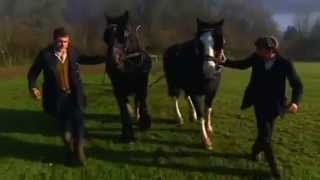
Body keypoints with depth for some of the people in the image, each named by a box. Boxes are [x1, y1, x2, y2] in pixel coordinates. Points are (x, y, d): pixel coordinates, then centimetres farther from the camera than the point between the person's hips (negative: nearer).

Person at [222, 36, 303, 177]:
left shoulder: (285, 63, -16)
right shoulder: (256, 58, -9)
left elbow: (297, 84, -12)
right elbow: (242, 65, 11)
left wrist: (295, 102, -30)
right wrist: (224, 61, -1)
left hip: (273, 105, 0)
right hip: (259, 103, 1)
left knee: (266, 134, 15)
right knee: (265, 135, -3)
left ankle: (255, 150, 47)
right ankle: (273, 166, 14)